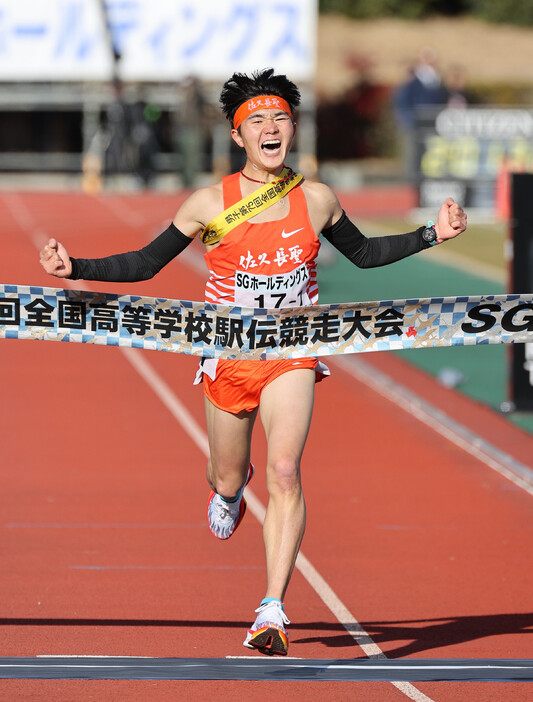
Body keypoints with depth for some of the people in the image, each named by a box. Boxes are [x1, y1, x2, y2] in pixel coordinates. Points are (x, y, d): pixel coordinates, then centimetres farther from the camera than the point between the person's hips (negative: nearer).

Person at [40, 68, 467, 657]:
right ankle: (230, 488, 58)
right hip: (229, 359, 1)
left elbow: (362, 252, 18)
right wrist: (76, 268, -11)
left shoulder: (316, 200, -1)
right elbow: (146, 263, 1)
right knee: (227, 480, 15)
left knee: (284, 471, -20)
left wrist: (431, 235, 8)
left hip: (292, 357, -1)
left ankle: (271, 613, -21)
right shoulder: (210, 203, -6)